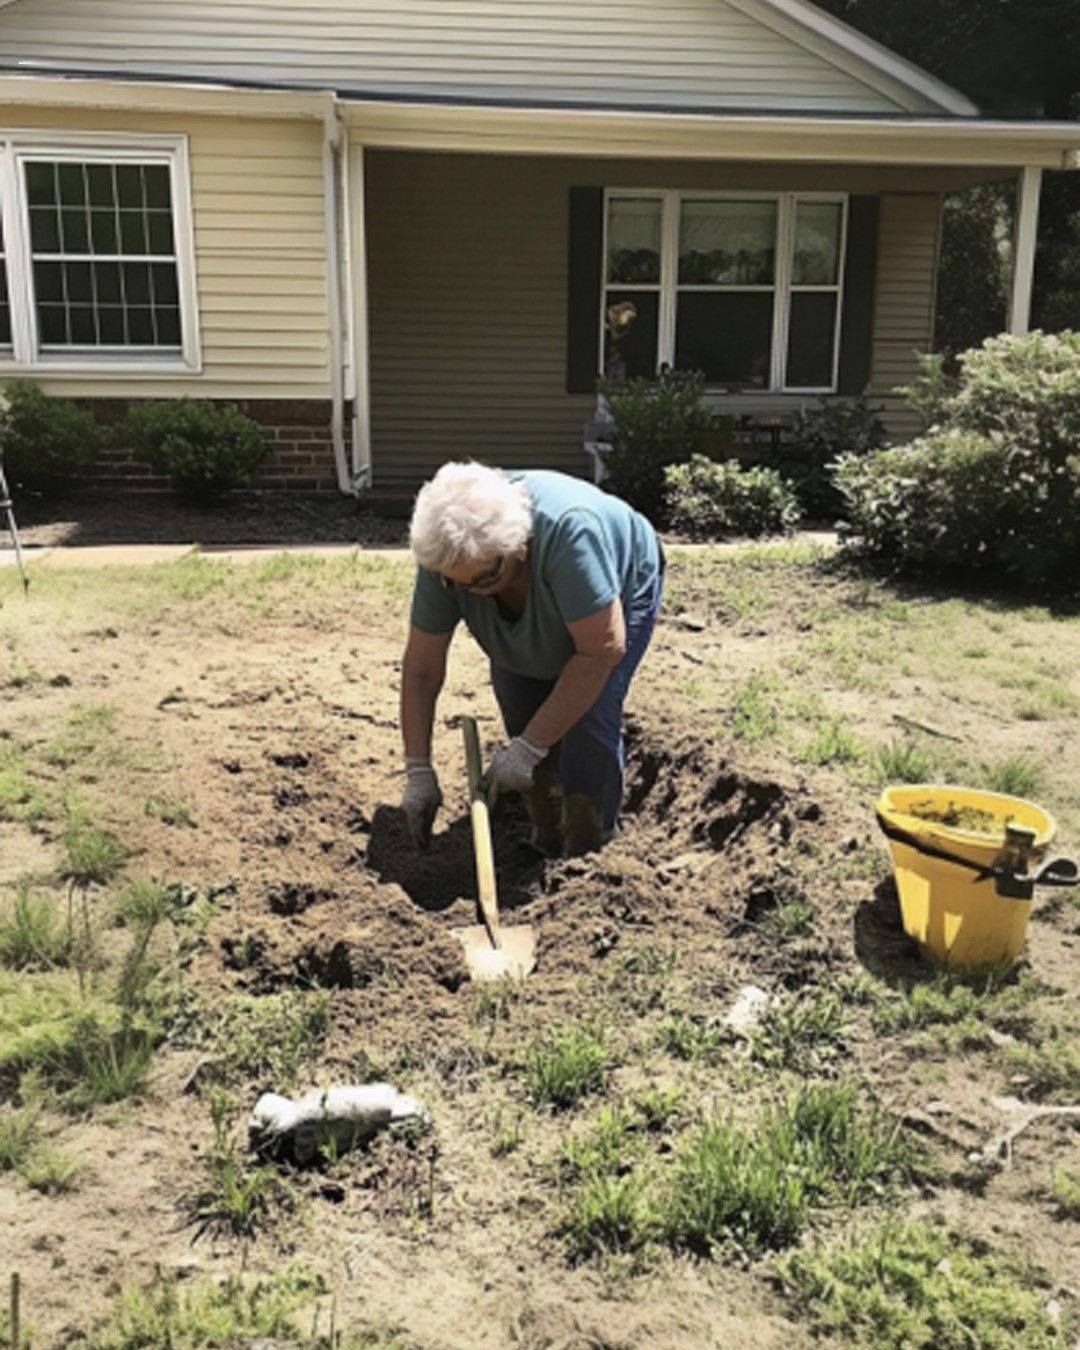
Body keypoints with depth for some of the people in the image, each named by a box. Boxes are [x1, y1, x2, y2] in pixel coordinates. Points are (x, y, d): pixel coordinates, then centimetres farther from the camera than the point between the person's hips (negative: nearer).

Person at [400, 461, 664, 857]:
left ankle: (587, 857, -2)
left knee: (590, 718, -17)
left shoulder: (568, 530, -44)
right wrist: (418, 770, -23)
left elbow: (602, 650, -39)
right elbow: (421, 669, -21)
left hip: (621, 590, -4)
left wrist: (529, 748, -37)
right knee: (520, 716, -4)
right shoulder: (441, 556, -29)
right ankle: (546, 845, 14)